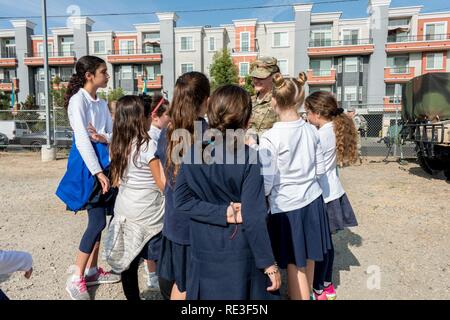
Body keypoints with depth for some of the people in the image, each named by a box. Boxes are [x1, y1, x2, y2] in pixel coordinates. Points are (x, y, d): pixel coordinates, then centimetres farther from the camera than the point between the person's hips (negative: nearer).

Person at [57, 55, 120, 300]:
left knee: (98, 220, 10)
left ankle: (92, 270, 23)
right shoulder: (78, 99, -9)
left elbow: (115, 133, 11)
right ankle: (76, 280, 2)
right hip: (87, 163, -8)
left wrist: (105, 138, -14)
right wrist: (98, 172, -22)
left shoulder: (102, 103, 15)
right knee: (98, 221, -10)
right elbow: (82, 139, -17)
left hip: (102, 160, 8)